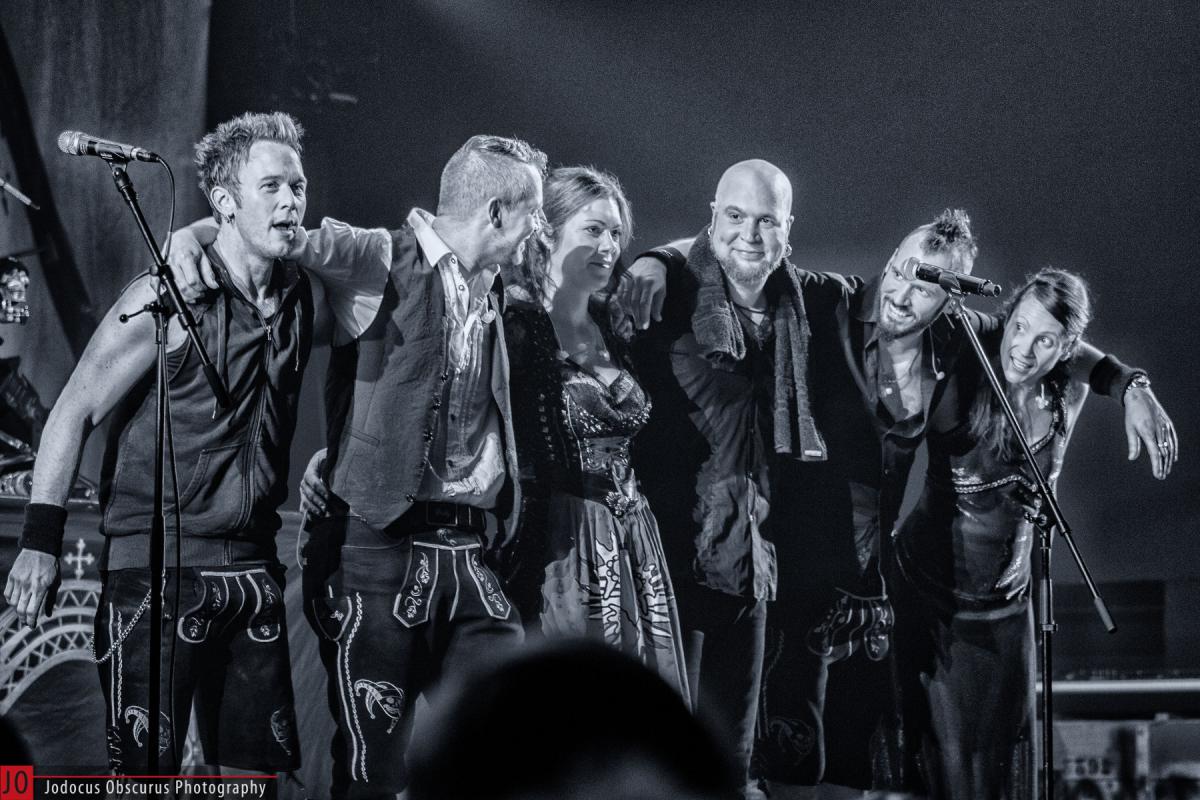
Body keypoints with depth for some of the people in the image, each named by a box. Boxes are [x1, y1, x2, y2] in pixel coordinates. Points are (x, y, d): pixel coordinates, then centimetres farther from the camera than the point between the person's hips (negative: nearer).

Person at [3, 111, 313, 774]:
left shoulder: (298, 297, 8)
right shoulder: (169, 302, -11)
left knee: (263, 768, 8)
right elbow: (74, 413, -10)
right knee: (147, 773, -6)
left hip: (253, 572, 6)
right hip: (157, 573, -6)